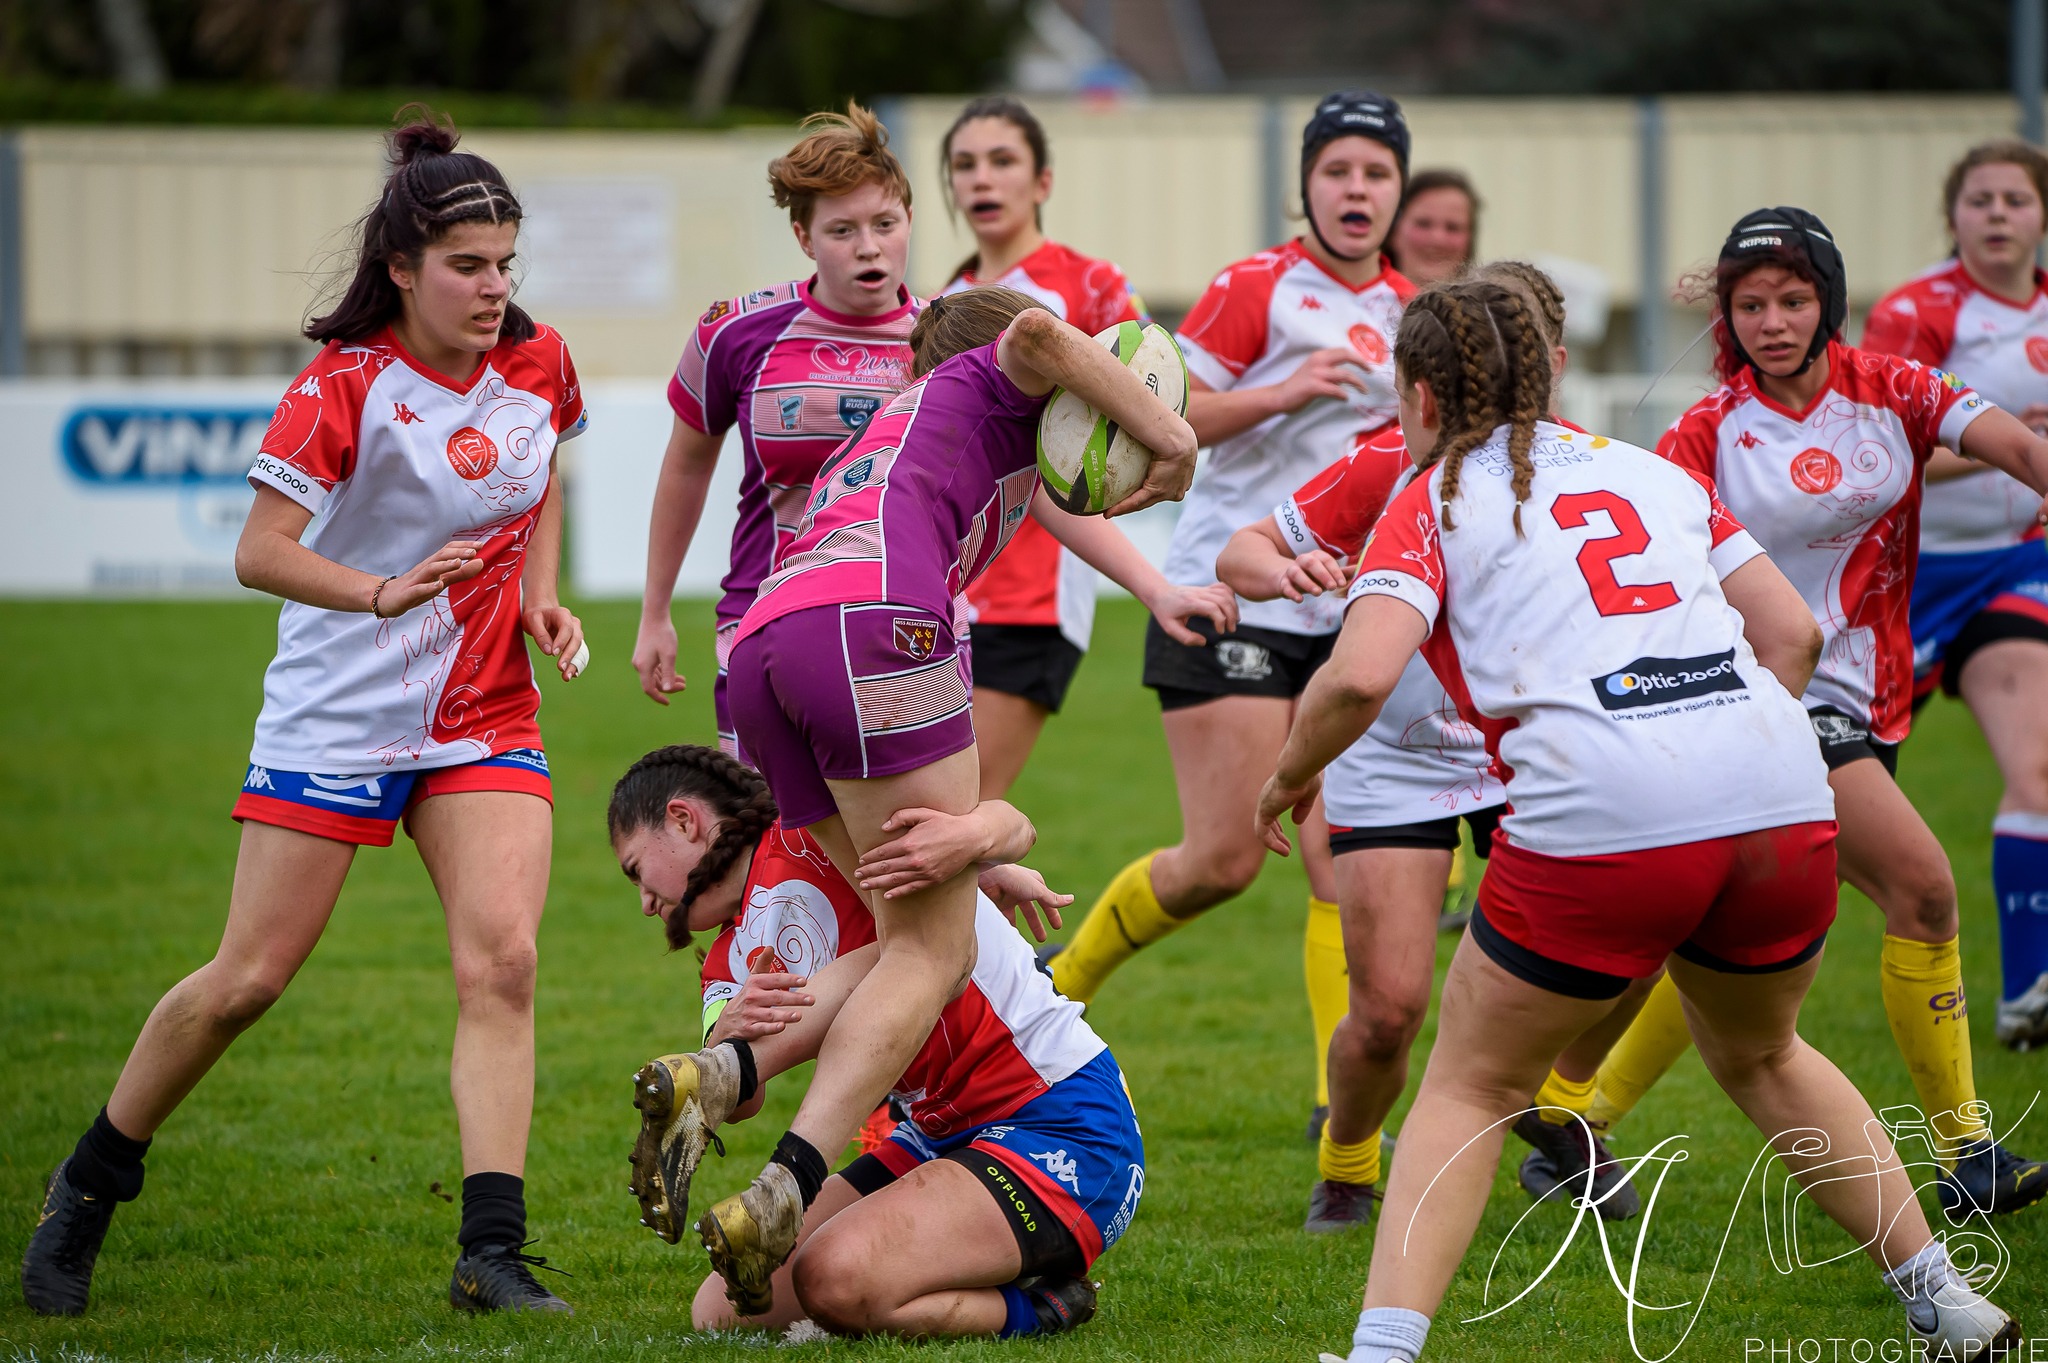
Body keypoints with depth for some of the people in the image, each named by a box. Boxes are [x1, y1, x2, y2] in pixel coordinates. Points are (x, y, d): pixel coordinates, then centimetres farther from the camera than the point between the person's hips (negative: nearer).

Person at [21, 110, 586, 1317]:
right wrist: (382, 594, -35)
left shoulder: (537, 365, 0)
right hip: (335, 714, -4)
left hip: (485, 712, 4)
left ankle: (492, 1253, -18)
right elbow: (261, 551, -20)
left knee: (501, 959, -16)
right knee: (249, 978, 0)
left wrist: (543, 590, 5)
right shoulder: (346, 385, -16)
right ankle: (92, 1183, 22)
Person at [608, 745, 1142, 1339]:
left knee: (835, 1279, -31)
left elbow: (1004, 819, -17)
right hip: (940, 1134, 9)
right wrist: (731, 1034, -29)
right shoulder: (732, 965, 13)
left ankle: (1034, 1306, -7)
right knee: (723, 1309, 3)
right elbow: (737, 1099, -6)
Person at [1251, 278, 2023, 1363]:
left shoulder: (1431, 502, 10)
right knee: (1760, 1055, 31)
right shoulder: (1653, 470, 25)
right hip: (1784, 807, 5)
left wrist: (1288, 777, 12)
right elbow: (1791, 632, 21)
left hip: (1601, 824, -5)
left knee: (1472, 1085, 14)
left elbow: (1360, 676, -5)